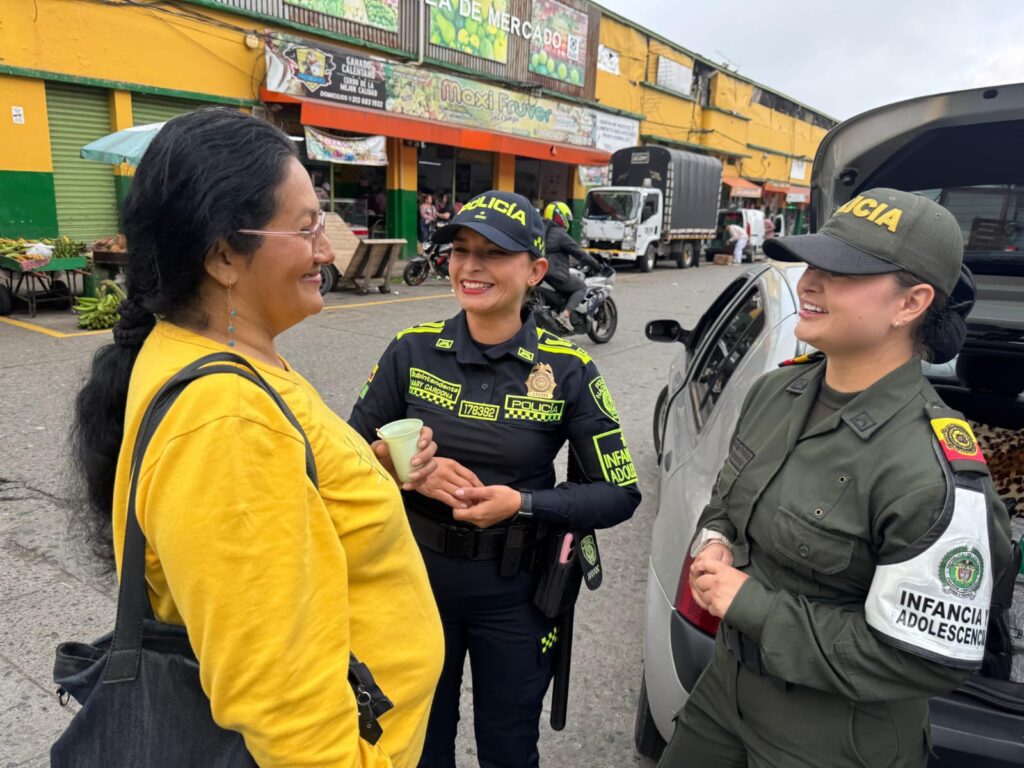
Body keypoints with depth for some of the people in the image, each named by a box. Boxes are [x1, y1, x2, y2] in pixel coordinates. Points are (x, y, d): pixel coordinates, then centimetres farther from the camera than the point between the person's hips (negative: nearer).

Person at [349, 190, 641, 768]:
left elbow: (621, 493, -10)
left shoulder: (568, 371, -13)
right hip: (419, 581, 2)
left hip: (515, 596, -2)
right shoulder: (412, 351, -8)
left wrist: (523, 504, -23)